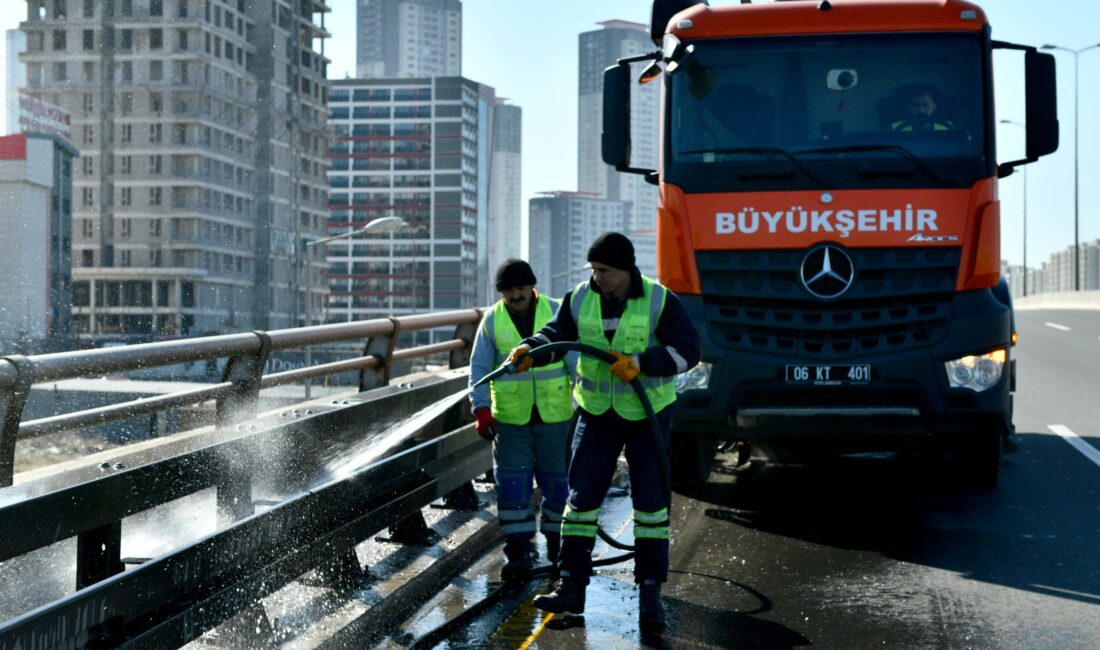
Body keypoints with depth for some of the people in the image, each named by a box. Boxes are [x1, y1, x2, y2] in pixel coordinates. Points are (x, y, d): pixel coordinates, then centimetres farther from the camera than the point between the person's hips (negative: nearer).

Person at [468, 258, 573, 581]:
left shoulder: (557, 312, 0)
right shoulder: (492, 321, 2)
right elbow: (479, 368, 1)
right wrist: (481, 408, -11)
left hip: (555, 415, 0)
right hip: (510, 419, 0)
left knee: (557, 482, 8)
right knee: (512, 484, -5)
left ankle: (557, 549, 24)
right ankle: (518, 552, 1)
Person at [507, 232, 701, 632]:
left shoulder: (660, 302, -14)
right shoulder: (580, 298, -4)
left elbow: (687, 349, -16)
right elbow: (557, 335, 2)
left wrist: (642, 362, -29)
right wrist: (530, 349, -19)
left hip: (648, 414, -3)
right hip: (597, 413, 3)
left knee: (650, 499, -1)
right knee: (582, 496, 2)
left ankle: (650, 592, 8)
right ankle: (572, 587, 8)